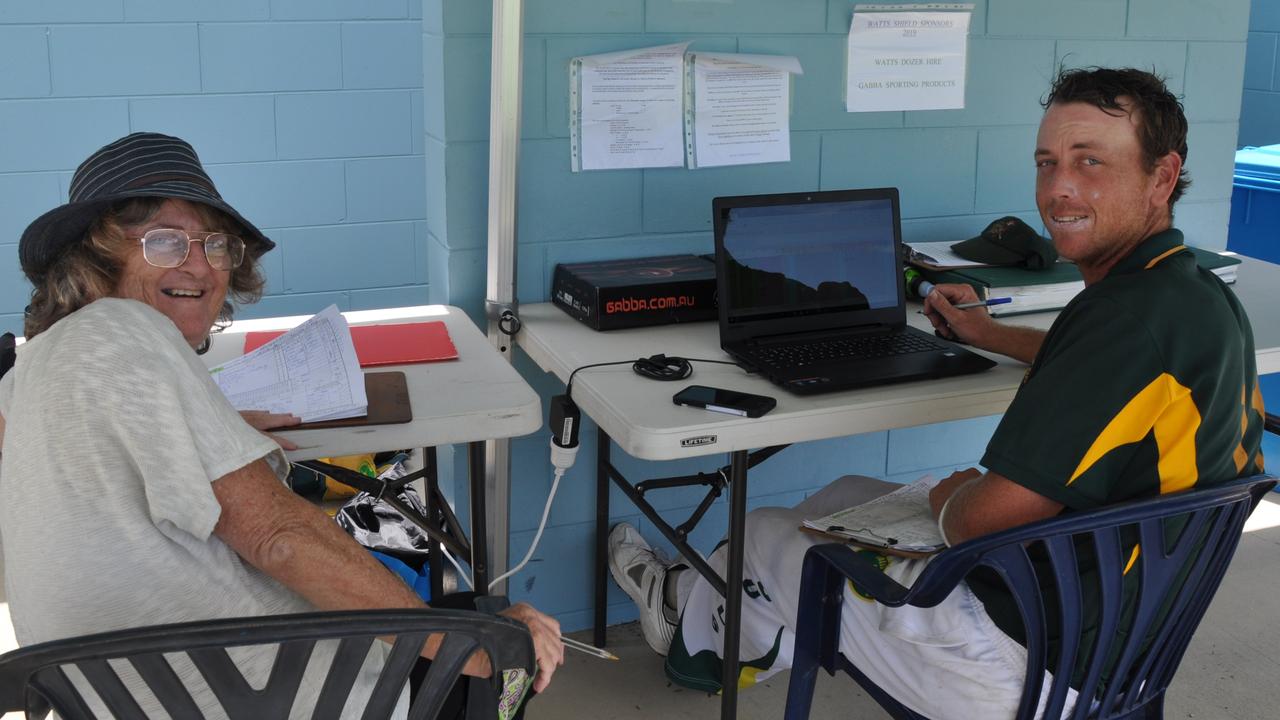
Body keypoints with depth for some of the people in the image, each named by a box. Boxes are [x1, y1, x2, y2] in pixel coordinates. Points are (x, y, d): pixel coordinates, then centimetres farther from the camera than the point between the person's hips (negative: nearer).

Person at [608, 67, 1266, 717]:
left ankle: (697, 623, 46)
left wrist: (950, 499, -8)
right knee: (848, 494, 25)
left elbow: (988, 518, -31)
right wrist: (991, 335, 31)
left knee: (763, 536, 11)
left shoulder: (1132, 314, -31)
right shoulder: (1206, 297, 2)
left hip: (1018, 664, -9)